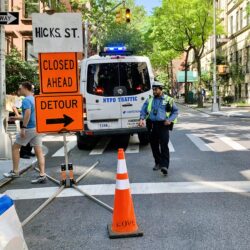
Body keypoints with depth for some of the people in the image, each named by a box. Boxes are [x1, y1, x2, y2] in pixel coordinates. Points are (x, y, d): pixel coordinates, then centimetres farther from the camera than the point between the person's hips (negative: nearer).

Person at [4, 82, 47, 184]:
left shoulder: (26, 100, -11)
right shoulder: (36, 99, 16)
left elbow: (28, 112, -27)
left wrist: (23, 127, -26)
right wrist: (19, 118, 30)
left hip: (29, 128, -8)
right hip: (38, 128, 8)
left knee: (15, 147, 9)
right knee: (39, 151, 3)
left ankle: (15, 172, 15)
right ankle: (42, 175, -2)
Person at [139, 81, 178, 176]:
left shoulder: (168, 100, 4)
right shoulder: (149, 100, 12)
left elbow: (175, 112, 9)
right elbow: (143, 110, 8)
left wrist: (170, 120, -8)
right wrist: (142, 118, -12)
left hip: (163, 125, -4)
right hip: (152, 125, 4)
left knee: (164, 146, -12)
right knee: (154, 146, 10)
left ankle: (164, 166, -14)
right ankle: (158, 163, 26)